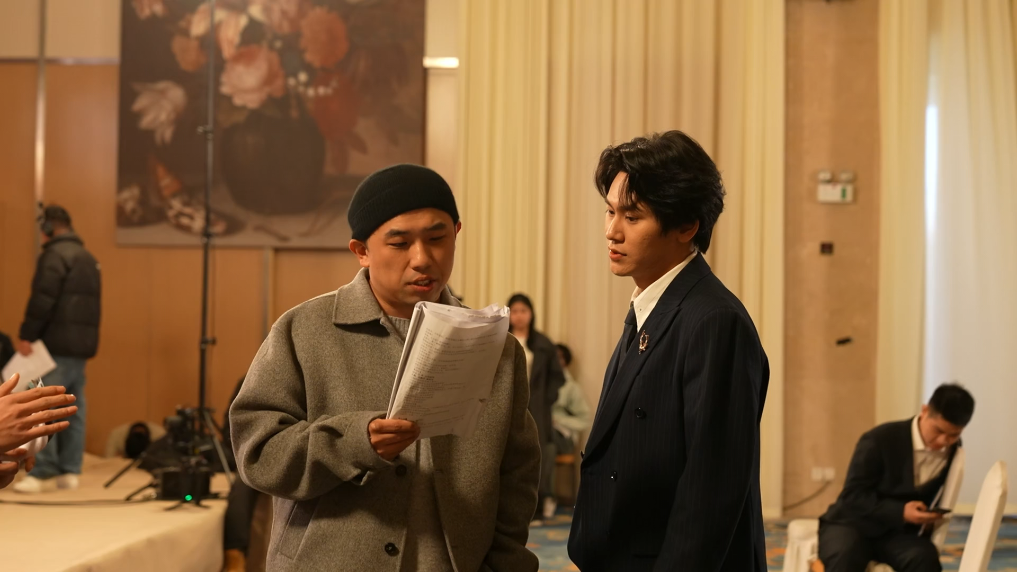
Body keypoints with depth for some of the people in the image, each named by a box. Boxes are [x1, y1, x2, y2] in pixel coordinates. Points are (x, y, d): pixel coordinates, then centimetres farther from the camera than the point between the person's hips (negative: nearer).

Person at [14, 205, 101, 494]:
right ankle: (69, 470, 9)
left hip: (57, 344, -9)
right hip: (82, 344, 9)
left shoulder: (56, 255, -10)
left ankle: (44, 473, -11)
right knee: (74, 408, 8)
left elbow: (42, 300, -18)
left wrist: (27, 335, -14)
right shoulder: (88, 257, 19)